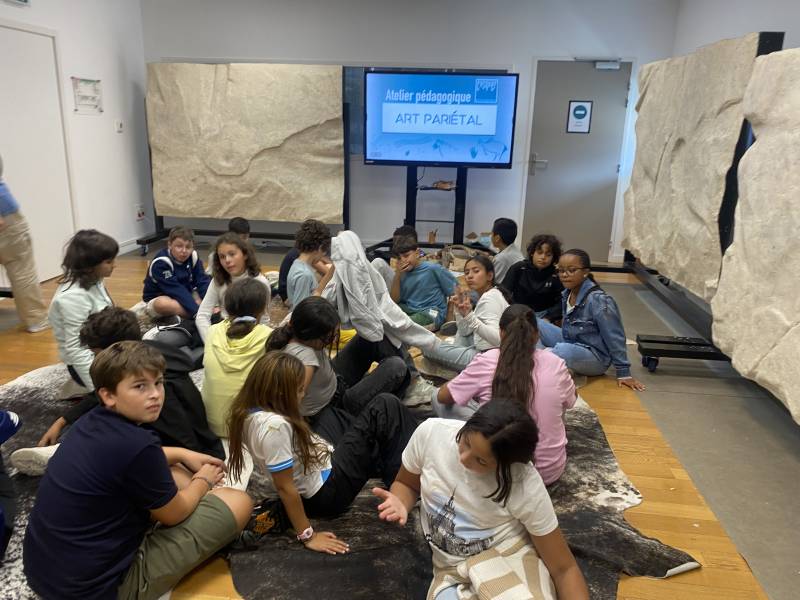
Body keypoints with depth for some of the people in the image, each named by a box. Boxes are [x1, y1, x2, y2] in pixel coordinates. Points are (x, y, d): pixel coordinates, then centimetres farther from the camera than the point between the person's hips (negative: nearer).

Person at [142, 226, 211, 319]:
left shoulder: (193, 257, -9)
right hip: (157, 300, -5)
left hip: (184, 297, 6)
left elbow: (203, 282, -14)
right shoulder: (161, 263, -26)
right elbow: (176, 290, -33)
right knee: (163, 304, -40)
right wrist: (196, 311, -41)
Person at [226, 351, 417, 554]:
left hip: (322, 465, 10)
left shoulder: (250, 410, -4)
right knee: (386, 408, -8)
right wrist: (308, 536, -17)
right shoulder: (274, 425, -31)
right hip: (326, 491, -9)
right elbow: (285, 487, -24)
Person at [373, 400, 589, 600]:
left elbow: (564, 569, -10)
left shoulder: (526, 486, -21)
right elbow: (406, 484, 3)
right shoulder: (431, 432, -17)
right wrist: (400, 504, -17)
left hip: (512, 562, -2)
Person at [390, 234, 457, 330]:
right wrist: (397, 275, -7)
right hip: (409, 310, 5)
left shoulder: (433, 269, -6)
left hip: (432, 313, -5)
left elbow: (454, 293, -4)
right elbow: (394, 300, 3)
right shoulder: (403, 273, 8)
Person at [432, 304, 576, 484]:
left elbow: (442, 396, 0)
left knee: (437, 397, 8)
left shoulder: (486, 361, -13)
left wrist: (477, 390, 20)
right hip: (551, 469, 3)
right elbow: (570, 401, 15)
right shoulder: (555, 363, -7)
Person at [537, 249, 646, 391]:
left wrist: (623, 373, -15)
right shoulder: (566, 294, -2)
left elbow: (614, 338, -20)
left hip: (595, 357, -8)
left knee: (564, 350, -39)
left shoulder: (598, 300, -25)